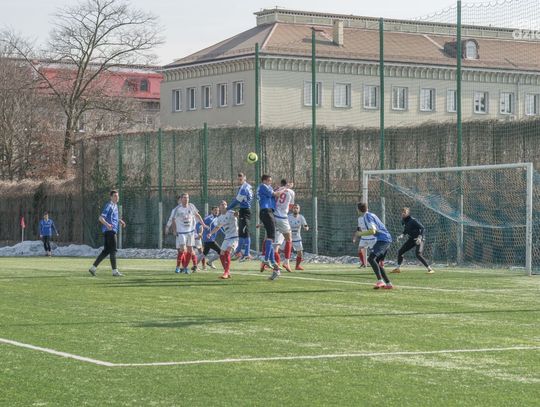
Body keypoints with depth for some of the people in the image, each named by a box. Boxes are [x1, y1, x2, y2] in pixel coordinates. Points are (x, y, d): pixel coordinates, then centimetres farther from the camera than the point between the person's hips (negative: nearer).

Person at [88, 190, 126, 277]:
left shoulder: (115, 205, 19)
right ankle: (115, 271, -7)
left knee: (106, 251, 10)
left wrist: (119, 221, 24)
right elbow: (101, 218, -20)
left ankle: (93, 268, 12)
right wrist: (107, 224, -36)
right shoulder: (108, 206, -11)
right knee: (113, 251, -8)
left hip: (112, 230, 10)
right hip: (109, 231, -10)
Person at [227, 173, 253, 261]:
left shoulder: (243, 188, -16)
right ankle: (238, 251, 29)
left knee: (245, 233, -11)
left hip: (244, 211, -10)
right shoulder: (247, 186, 14)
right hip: (246, 210, 10)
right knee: (241, 232, 18)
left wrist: (227, 208, -5)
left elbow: (237, 201, -14)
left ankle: (246, 254, -12)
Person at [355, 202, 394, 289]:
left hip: (382, 239, -10)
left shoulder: (367, 217, -9)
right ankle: (388, 284, 11)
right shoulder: (371, 215, 21)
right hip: (387, 239, 10)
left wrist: (361, 233, -5)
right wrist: (363, 231, 30)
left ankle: (380, 281, -30)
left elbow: (372, 231, -18)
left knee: (371, 258, -20)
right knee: (376, 261, 14)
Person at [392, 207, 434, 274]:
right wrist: (402, 235, -1)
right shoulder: (403, 221, 4)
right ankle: (398, 268, 22)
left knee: (418, 254, -25)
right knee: (400, 251, 6)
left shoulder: (413, 221, -19)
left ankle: (430, 269, -20)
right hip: (411, 239, 8)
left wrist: (419, 237, -31)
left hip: (418, 239, -8)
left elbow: (423, 228, -20)